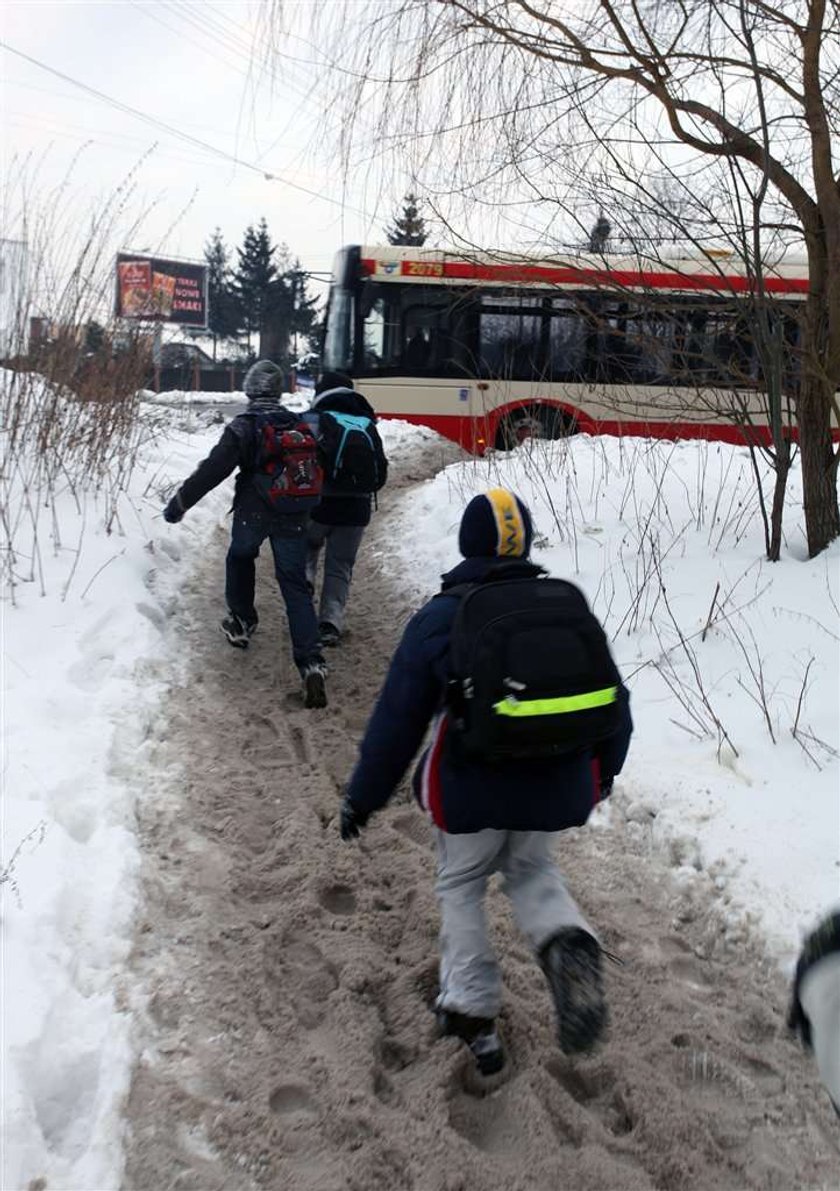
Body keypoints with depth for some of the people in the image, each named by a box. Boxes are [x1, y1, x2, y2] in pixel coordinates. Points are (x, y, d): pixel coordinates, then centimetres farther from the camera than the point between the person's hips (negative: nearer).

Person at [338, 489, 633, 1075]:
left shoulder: (440, 616, -8)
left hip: (472, 787, -3)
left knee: (462, 886, 21)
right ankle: (567, 941, -1)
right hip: (559, 785, 3)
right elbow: (616, 699, 10)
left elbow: (397, 719, -5)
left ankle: (473, 1014, 22)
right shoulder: (570, 603, 2)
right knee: (530, 868, 28)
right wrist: (603, 769, 26)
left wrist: (362, 797, 6)